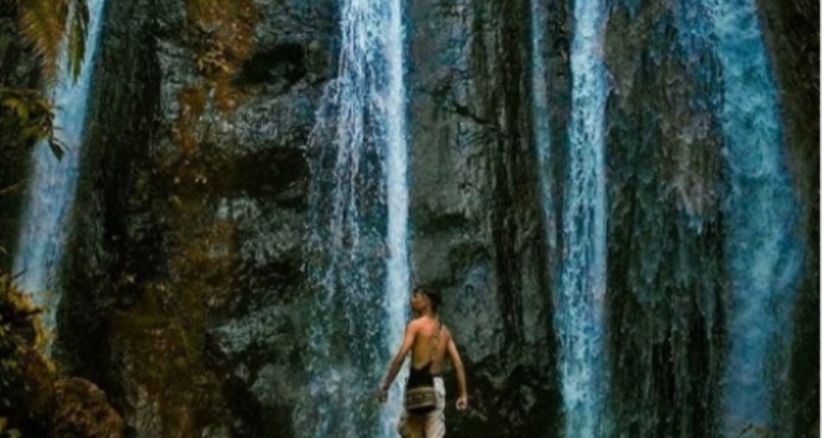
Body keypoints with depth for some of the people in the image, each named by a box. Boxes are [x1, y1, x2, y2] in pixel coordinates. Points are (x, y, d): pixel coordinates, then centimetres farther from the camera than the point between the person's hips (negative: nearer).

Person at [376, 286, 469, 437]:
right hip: (437, 384, 5)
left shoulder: (416, 324, -3)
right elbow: (458, 364, 9)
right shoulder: (444, 331, 14)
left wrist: (384, 385, -11)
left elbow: (400, 356, -13)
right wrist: (463, 394, 11)